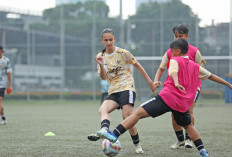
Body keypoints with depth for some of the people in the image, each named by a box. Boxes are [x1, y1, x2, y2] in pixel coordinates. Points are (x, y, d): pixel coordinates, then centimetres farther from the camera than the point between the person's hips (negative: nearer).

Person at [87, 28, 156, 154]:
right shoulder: (101, 56, 9)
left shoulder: (122, 53, -1)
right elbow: (103, 77, 0)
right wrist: (101, 65, -20)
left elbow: (138, 66, 8)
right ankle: (104, 131, -50)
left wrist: (150, 82, 10)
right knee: (102, 110, -23)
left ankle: (137, 144, -3)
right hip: (113, 91, 4)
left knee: (127, 116, -17)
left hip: (127, 87, -4)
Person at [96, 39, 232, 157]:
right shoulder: (195, 66, 20)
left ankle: (114, 135, -21)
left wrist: (176, 83, -40)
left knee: (139, 112, -11)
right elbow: (211, 76, 29)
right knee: (188, 125, 29)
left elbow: (173, 71, -18)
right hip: (184, 103, 6)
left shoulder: (175, 61, 4)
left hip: (168, 97, -6)